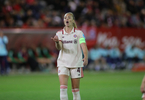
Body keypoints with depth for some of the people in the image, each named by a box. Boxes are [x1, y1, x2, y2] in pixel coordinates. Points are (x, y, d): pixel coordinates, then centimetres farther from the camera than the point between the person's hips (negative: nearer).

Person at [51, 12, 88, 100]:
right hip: (63, 63, 1)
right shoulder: (59, 33, 5)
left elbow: (83, 46, -10)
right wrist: (57, 42, -32)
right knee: (63, 87, -13)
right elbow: (59, 47, -9)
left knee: (76, 90, 3)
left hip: (76, 63, -1)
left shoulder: (79, 33, 1)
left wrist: (86, 57, -29)